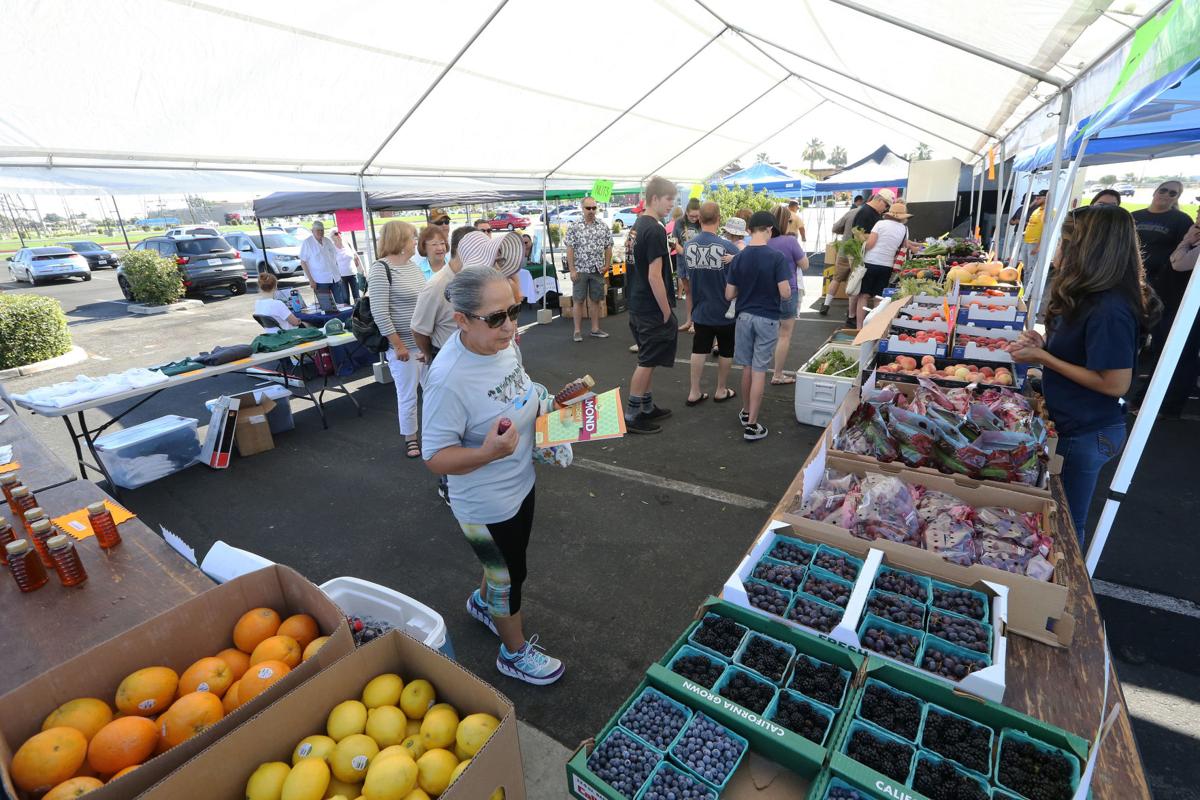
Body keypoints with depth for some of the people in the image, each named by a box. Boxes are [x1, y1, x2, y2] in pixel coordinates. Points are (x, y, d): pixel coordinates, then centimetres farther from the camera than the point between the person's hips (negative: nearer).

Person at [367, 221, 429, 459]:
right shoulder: (381, 269, -13)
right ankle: (410, 438, 25)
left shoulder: (413, 265, 10)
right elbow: (380, 314, -18)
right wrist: (398, 345, -17)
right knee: (408, 395, 6)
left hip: (426, 343, 7)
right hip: (404, 347, -7)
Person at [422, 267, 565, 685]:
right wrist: (488, 452, -43)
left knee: (506, 562, 30)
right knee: (510, 577, 15)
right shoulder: (449, 379, -33)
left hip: (521, 483, 7)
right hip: (487, 506, -7)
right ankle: (515, 652, 44)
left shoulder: (503, 341, -10)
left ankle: (482, 602, 61)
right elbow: (435, 457, -26)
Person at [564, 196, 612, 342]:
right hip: (580, 270, -3)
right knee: (578, 301, 1)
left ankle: (595, 329, 18)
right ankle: (577, 331, 8)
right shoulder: (574, 227, -2)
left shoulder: (604, 227, 6)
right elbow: (570, 249, -5)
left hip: (598, 270, 3)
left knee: (596, 300, 8)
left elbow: (608, 248, 9)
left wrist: (607, 265, -1)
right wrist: (572, 270, -10)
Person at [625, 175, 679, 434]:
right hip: (652, 308, -10)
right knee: (647, 361, -1)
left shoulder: (638, 225, 11)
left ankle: (647, 407, 28)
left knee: (647, 359, 17)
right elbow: (655, 276, -22)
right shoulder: (655, 230, -18)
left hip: (637, 304, 10)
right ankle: (631, 416, 7)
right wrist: (667, 312, -16)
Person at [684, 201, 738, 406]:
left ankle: (694, 393, 14)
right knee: (725, 351, 13)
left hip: (700, 309, 3)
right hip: (724, 310, -3)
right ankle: (721, 391, 25)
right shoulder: (727, 247, -18)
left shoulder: (688, 245, -5)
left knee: (699, 350, 12)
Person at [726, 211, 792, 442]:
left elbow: (729, 294, -1)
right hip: (767, 319, -3)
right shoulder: (777, 257, -12)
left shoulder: (738, 258, -2)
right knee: (759, 370, 1)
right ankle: (752, 424, 4)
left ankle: (746, 412, 31)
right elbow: (785, 293, -16)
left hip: (744, 316, 3)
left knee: (747, 367, 17)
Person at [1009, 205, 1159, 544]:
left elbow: (1115, 384, -24)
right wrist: (1044, 344, -3)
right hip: (1070, 423, 9)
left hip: (1084, 434, -9)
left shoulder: (1109, 310, -25)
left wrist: (1042, 358, -21)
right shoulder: (1089, 296, 3)